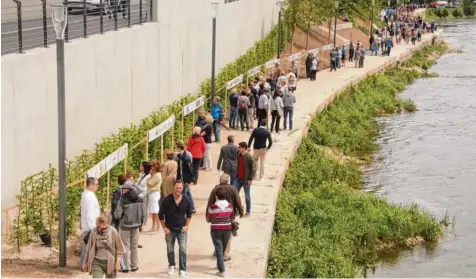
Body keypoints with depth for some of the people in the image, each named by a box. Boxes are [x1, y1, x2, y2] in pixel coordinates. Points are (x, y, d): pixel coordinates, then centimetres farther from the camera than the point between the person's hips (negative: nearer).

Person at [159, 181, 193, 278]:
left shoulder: (186, 200, -6)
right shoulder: (167, 200, -12)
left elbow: (189, 214, 9)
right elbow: (161, 215, -2)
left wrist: (186, 226, -1)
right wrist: (164, 228, -5)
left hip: (182, 229, 0)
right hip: (169, 230, 0)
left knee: (183, 250, -9)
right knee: (170, 250, 14)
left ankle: (182, 270, -2)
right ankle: (171, 266, 37)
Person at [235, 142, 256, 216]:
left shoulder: (249, 157, -16)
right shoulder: (239, 156, 5)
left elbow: (253, 169, -14)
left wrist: (250, 179, -15)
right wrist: (236, 175, 15)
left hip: (246, 180, -7)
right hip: (238, 179, 7)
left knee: (247, 196, 4)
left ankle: (248, 211, 16)